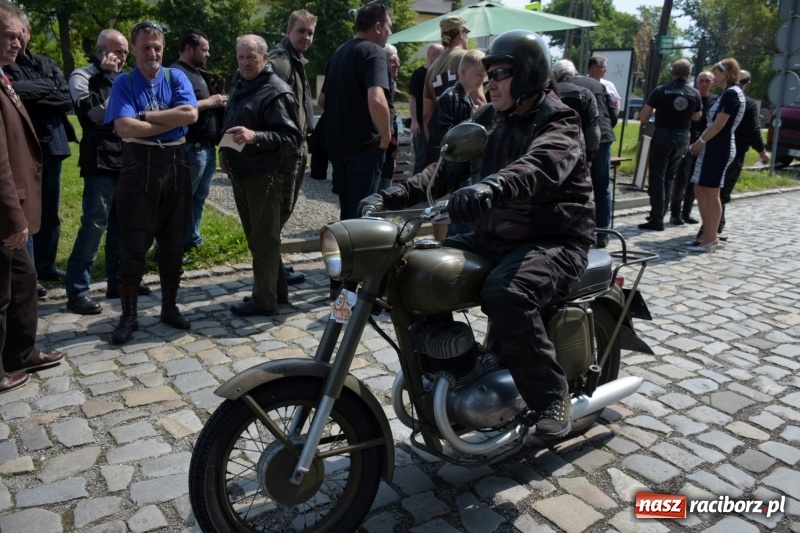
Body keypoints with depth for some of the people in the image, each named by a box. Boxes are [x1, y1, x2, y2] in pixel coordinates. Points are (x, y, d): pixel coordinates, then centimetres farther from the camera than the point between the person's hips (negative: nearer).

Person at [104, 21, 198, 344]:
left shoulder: (176, 77, 6)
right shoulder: (123, 83, 0)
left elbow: (190, 114, -12)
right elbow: (124, 128, -15)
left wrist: (144, 116, -12)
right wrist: (171, 121, -11)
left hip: (175, 166, 2)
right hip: (138, 167, -2)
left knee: (173, 243, 10)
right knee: (133, 245, 2)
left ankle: (170, 306, 24)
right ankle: (129, 315, 13)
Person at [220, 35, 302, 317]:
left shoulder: (277, 92, -12)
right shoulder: (240, 88, 18)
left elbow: (292, 138, -19)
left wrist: (255, 137, -30)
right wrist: (225, 151, 13)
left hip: (265, 177, -9)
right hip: (240, 175, 9)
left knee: (264, 240, -2)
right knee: (257, 238, 15)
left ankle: (265, 299, 7)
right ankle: (277, 290, 28)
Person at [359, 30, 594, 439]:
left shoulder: (559, 125, -10)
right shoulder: (487, 119, 12)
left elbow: (537, 166, -34)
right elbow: (448, 165, -1)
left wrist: (489, 188, -56)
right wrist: (396, 194, -18)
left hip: (553, 241, -7)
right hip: (493, 237, 7)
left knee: (506, 293, -36)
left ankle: (551, 397, -15)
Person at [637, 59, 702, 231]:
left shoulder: (661, 91, -10)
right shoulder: (694, 94, 0)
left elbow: (643, 117, -9)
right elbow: (697, 117, 14)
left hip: (663, 135, -4)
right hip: (682, 137, 4)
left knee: (657, 177, -1)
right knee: (669, 178, 16)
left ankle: (657, 219, -5)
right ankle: (659, 214, 22)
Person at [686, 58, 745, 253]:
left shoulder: (731, 93, -12)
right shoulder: (730, 93, 19)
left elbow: (719, 124, -17)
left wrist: (699, 142, -10)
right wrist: (701, 142, 9)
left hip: (718, 147, -10)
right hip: (714, 146, 10)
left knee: (711, 193, -6)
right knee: (700, 190, 11)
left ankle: (711, 239, -1)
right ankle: (707, 233, 18)